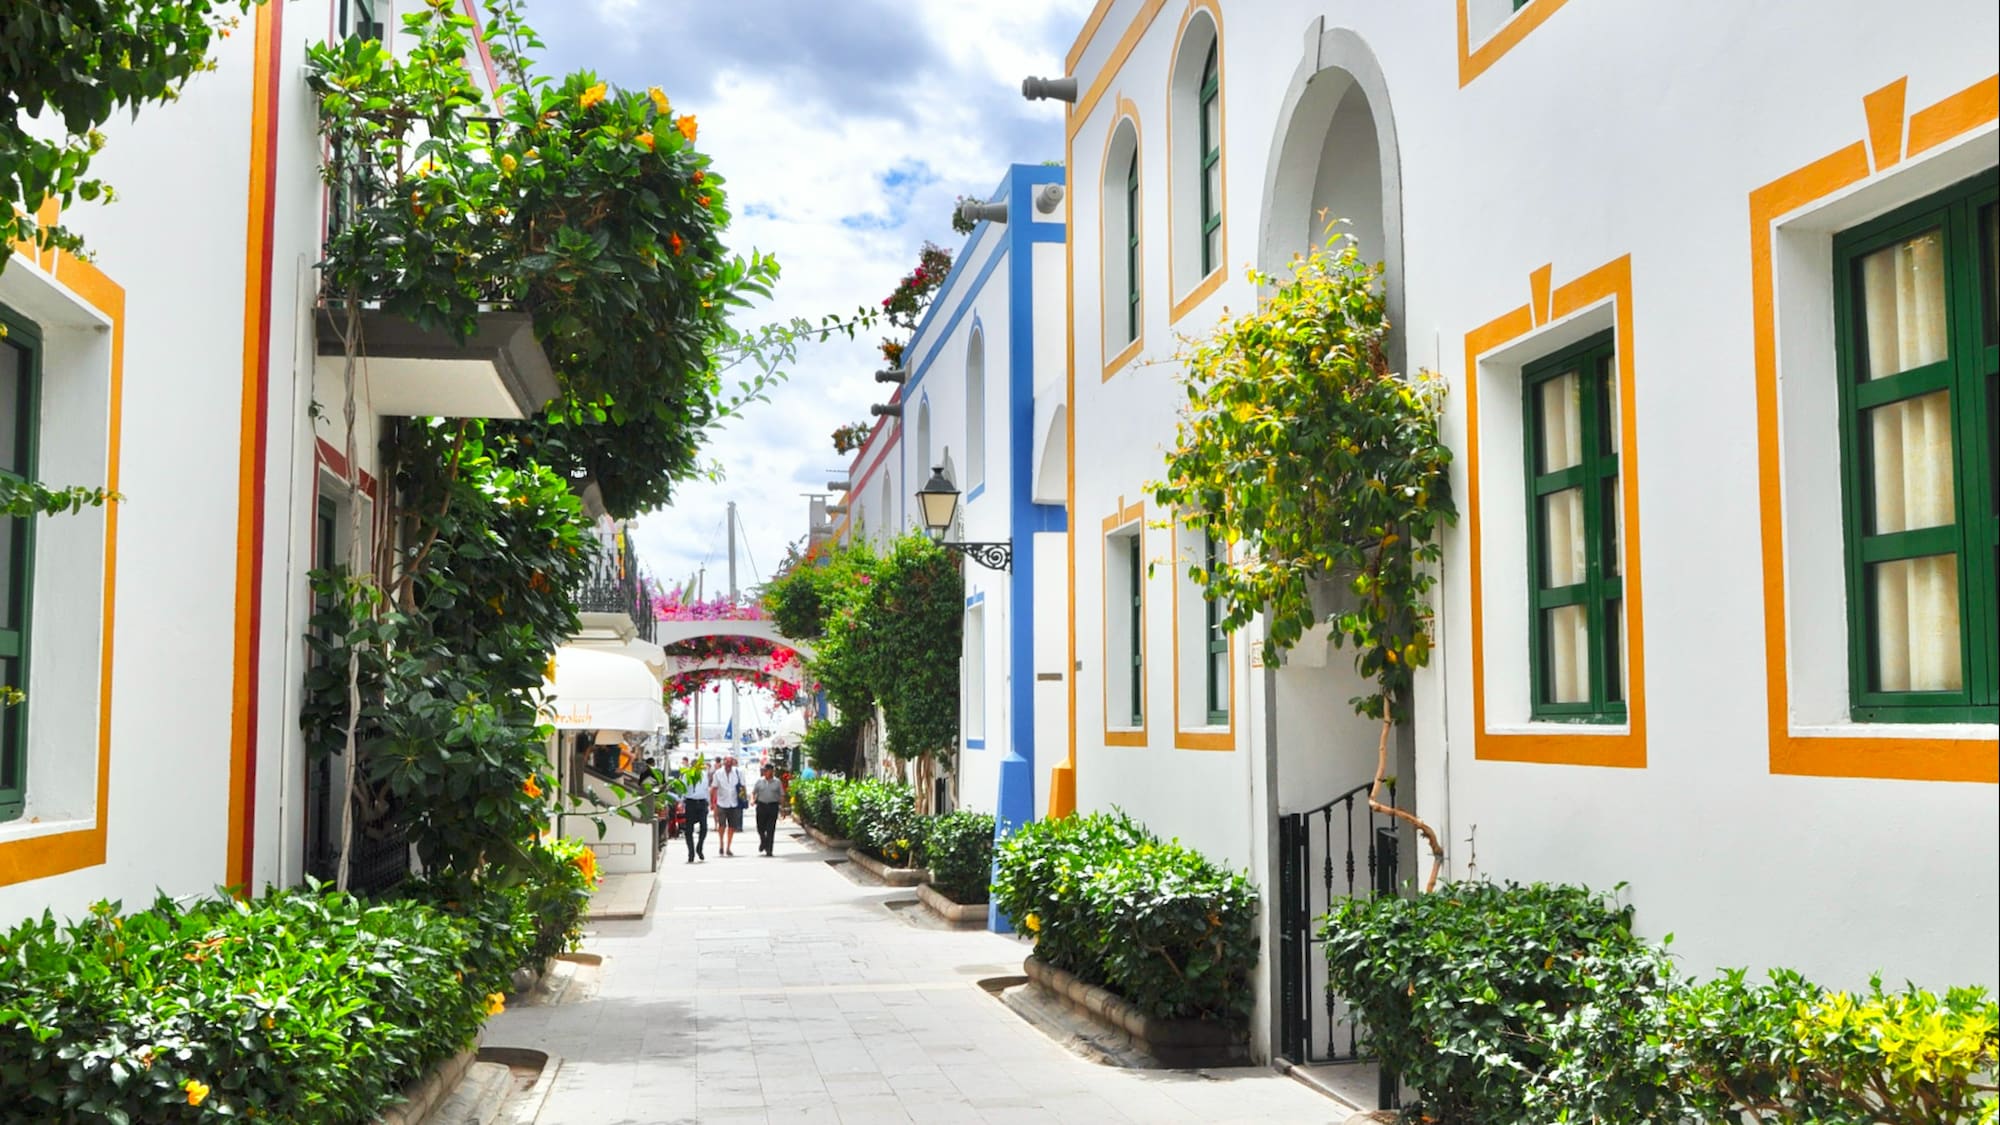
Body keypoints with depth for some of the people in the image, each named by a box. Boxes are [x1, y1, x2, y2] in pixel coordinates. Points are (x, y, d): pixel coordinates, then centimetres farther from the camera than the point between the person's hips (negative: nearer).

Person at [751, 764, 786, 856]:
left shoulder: (777, 782, 7)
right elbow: (753, 792, 11)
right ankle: (763, 842, 36)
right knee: (760, 828, 6)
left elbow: (782, 795, 8)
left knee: (771, 830, -5)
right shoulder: (759, 781, 9)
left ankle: (769, 850, -2)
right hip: (761, 806, 1)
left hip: (773, 806, -1)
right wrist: (752, 799, -9)